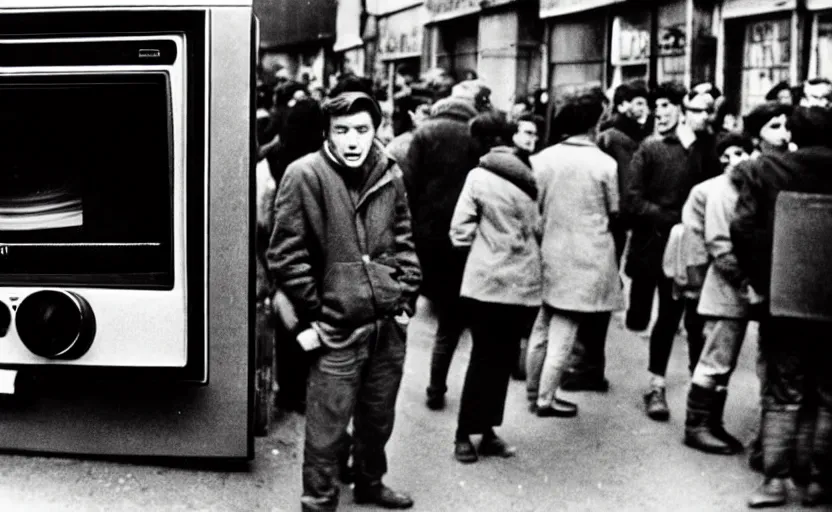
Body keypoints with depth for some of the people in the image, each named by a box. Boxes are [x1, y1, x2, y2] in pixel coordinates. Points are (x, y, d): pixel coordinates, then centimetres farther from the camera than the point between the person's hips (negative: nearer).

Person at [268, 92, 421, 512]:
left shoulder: (389, 176, 5)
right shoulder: (305, 176, -11)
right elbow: (285, 255, -10)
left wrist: (406, 299, 8)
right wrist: (313, 314, -10)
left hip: (388, 322, 5)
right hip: (338, 326, -5)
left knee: (379, 417, 19)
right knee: (327, 425, 1)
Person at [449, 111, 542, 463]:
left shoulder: (479, 177, -8)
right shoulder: (531, 177, -1)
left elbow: (460, 232, -7)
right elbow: (538, 228, 1)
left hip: (486, 281, -1)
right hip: (524, 283, 1)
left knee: (484, 358, 9)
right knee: (503, 360, 11)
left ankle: (467, 434, 13)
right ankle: (486, 432, 17)